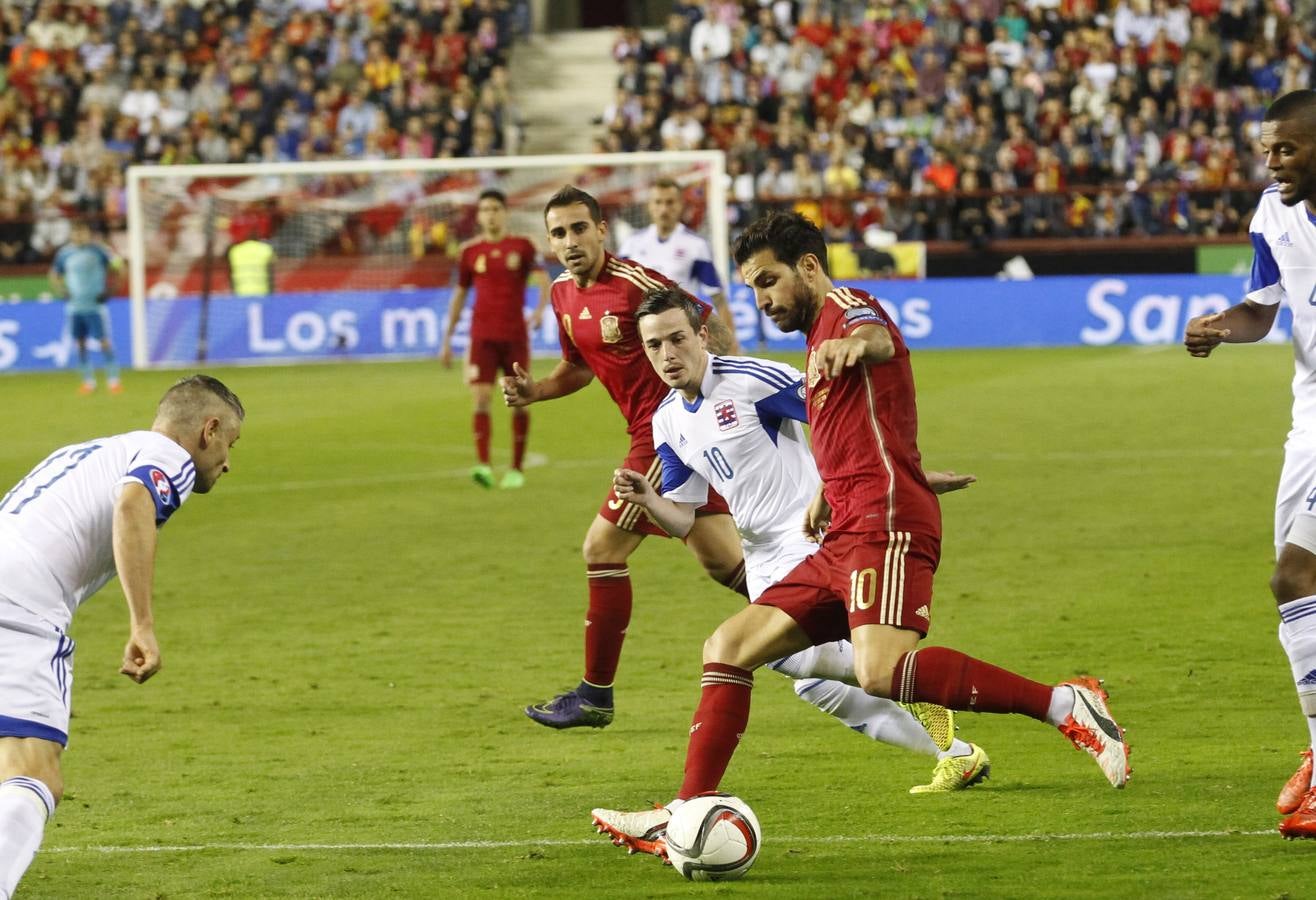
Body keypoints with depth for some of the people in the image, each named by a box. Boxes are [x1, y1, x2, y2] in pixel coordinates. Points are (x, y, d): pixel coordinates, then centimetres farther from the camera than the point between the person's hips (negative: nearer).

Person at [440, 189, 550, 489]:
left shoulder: (522, 247, 1)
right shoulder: (471, 251, 7)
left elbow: (543, 280, -9)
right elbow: (459, 295, 15)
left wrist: (540, 309, -30)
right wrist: (447, 339, 14)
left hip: (515, 337, -1)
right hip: (482, 337, 1)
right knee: (481, 398, -13)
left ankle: (516, 468, 13)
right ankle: (483, 465, -20)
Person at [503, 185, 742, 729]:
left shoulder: (633, 283, -17)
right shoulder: (563, 295, 10)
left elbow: (709, 327, -16)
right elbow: (578, 366, 25)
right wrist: (533, 391, 7)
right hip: (652, 431, 9)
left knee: (603, 548, -4)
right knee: (720, 559, 10)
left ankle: (595, 696, 5)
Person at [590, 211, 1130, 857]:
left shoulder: (844, 307, -1)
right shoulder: (818, 341, 29)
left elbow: (878, 337, -28)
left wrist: (855, 342, -50)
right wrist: (826, 492, 38)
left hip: (884, 526, -10)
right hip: (843, 541, 10)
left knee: (881, 670, -31)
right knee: (728, 648, 9)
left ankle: (1066, 705, -27)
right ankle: (685, 816, 9)